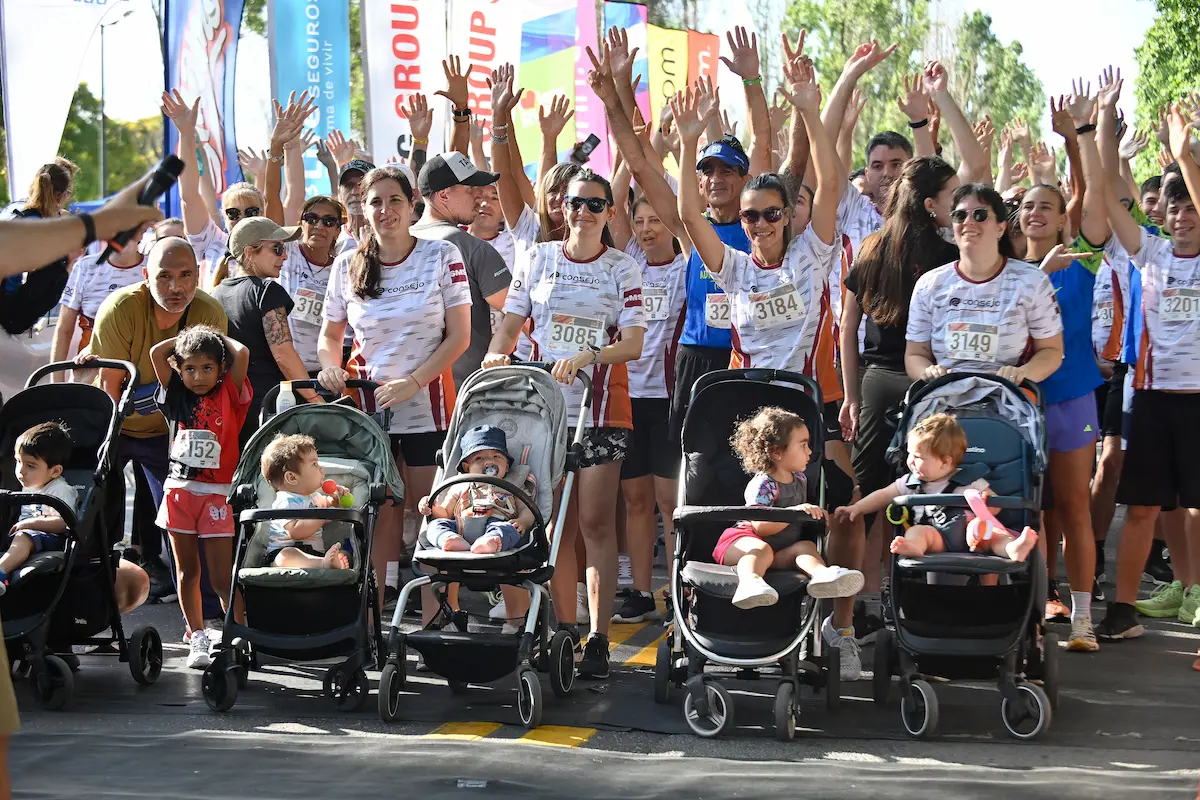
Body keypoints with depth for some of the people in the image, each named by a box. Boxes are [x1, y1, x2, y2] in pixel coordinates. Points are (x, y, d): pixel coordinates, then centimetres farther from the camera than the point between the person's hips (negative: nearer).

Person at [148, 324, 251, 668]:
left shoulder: (230, 396, 0)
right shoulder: (177, 397, 7)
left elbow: (241, 354, -12)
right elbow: (157, 352, 1)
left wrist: (220, 337, 6)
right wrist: (186, 336, 11)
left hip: (216, 494, -3)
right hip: (179, 491, 3)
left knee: (222, 577, -6)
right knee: (187, 572, 9)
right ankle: (197, 638, 17)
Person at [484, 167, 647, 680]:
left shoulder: (622, 269, 3)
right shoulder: (538, 259, 10)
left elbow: (632, 344, -5)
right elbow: (510, 324, 10)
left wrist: (587, 356, -22)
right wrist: (497, 354, -11)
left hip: (601, 409, -2)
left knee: (595, 523, -6)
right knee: (557, 523, 6)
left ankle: (598, 639, -4)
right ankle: (564, 629, 14)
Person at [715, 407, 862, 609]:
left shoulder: (799, 479, 13)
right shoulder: (761, 484, -15)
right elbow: (760, 527, -25)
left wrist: (818, 513, 15)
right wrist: (794, 512, -32)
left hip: (782, 551, 7)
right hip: (743, 541, -7)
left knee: (806, 546, -18)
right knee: (762, 549, -38)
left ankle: (821, 573, -52)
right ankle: (750, 582, -69)